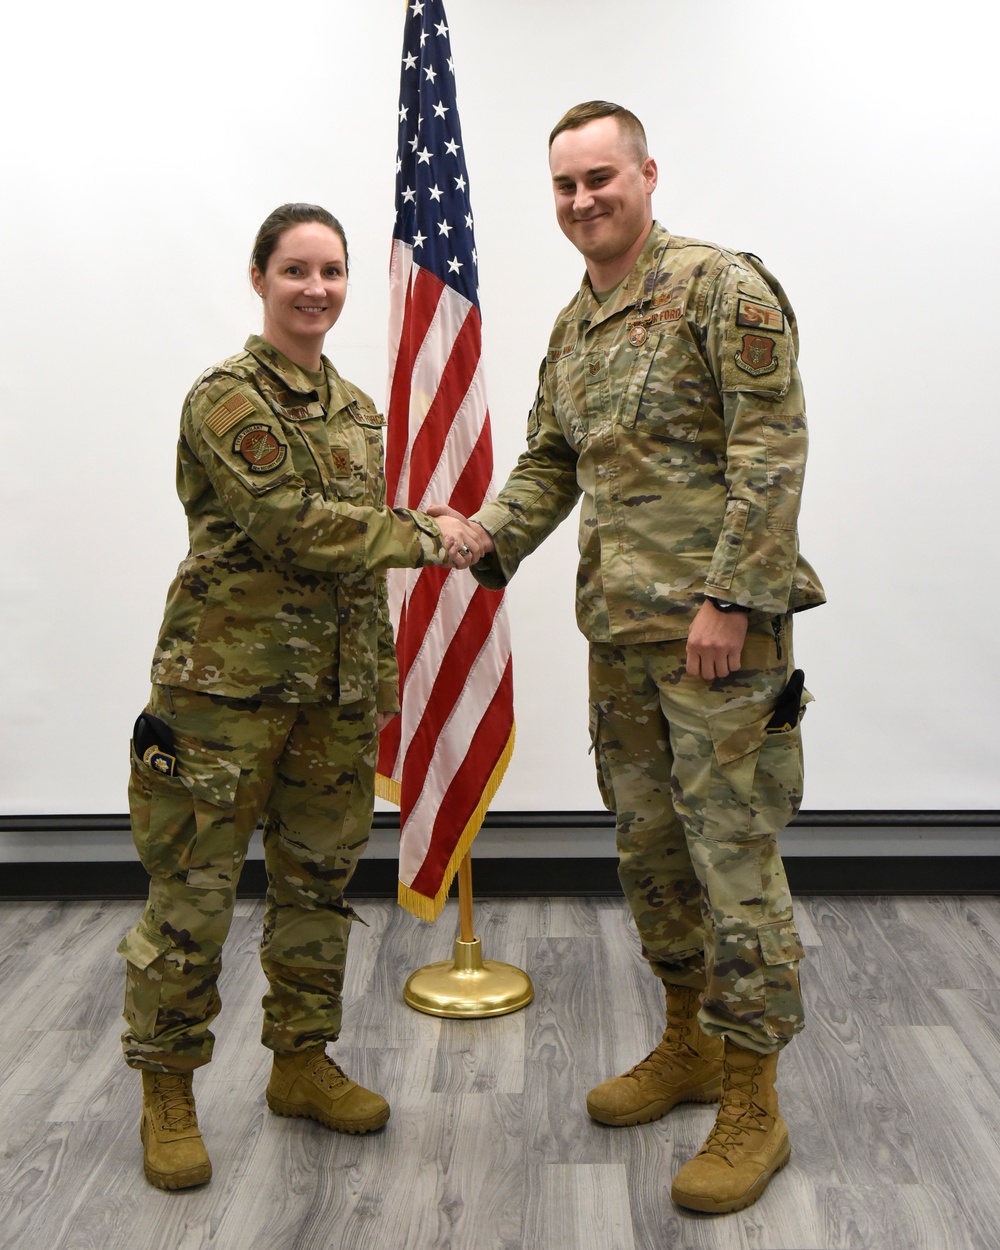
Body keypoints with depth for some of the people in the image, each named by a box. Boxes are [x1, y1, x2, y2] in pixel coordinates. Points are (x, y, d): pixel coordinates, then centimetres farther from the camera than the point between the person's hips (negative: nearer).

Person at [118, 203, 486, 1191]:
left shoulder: (355, 407, 14)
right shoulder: (226, 397, -8)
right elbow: (296, 526, -20)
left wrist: (382, 670, 17)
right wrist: (426, 537, -13)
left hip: (333, 688, 7)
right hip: (227, 682, -6)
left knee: (317, 881, 14)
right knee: (194, 890, 1)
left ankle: (301, 1062, 31)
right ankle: (166, 1094, 19)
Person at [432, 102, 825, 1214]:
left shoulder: (719, 286, -8)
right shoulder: (571, 327, 16)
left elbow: (771, 446, -15)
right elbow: (548, 465, 20)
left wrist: (729, 598, -20)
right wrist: (483, 545, 3)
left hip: (714, 625, -8)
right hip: (617, 631, 8)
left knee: (732, 853, -2)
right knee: (647, 844, 16)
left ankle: (751, 1107, 13)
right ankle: (689, 1046, 34)